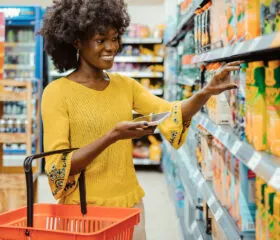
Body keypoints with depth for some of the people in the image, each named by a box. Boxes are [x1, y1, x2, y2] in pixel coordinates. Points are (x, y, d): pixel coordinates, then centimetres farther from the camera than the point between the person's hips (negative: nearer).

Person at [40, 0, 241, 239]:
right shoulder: (57, 92, -12)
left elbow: (172, 114, -5)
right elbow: (57, 167, -17)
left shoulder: (125, 85, 5)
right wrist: (112, 136, -28)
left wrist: (208, 91, -23)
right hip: (85, 209, -5)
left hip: (130, 203, 5)